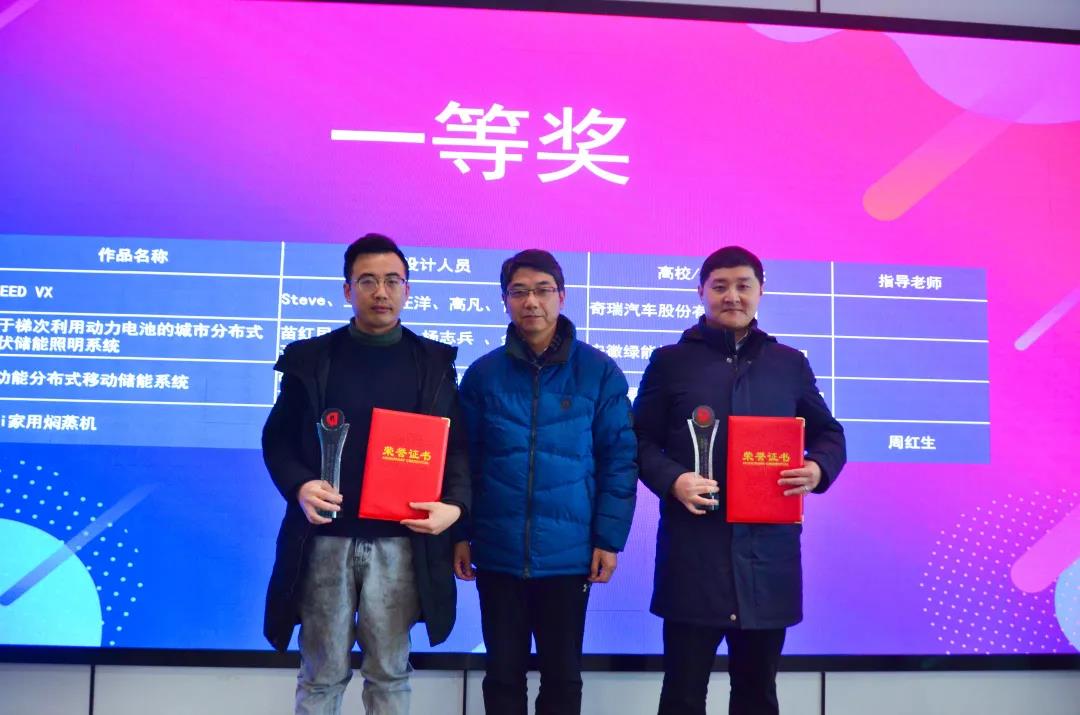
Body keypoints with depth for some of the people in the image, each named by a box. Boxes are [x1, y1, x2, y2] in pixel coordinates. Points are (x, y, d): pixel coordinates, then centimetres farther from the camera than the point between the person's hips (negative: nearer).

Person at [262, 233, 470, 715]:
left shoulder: (435, 362, 6)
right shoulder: (310, 358, 6)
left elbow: (457, 444, 5)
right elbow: (277, 438, 6)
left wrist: (455, 504, -13)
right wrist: (299, 486, -13)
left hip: (400, 542, 0)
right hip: (325, 539, 0)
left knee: (390, 672, 9)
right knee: (322, 673, 10)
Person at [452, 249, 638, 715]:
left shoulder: (598, 372, -2)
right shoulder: (483, 374, 3)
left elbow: (619, 457, -2)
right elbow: (464, 459, 6)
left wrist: (609, 538, -6)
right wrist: (460, 533, 0)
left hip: (568, 553, -1)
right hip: (497, 553, 1)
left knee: (562, 675, 12)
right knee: (503, 674, 13)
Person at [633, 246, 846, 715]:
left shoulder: (791, 364, 11)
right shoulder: (670, 361, 5)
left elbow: (828, 434, 16)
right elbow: (640, 441, 4)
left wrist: (818, 470, -6)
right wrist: (671, 481, -15)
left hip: (768, 549, 2)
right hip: (692, 549, -2)